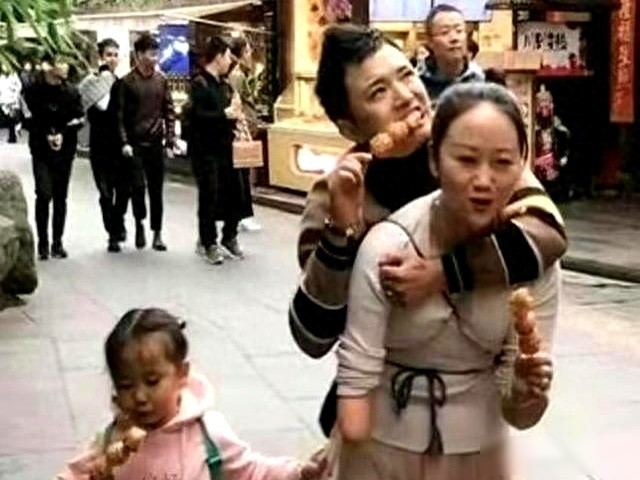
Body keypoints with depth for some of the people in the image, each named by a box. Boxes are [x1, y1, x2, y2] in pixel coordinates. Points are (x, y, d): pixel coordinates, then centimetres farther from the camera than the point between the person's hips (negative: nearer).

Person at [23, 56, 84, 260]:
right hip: (41, 149, -2)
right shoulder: (33, 90, -5)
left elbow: (79, 119, 3)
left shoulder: (71, 91, 1)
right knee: (44, 194, -12)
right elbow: (29, 119, -5)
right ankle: (43, 243, -2)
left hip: (65, 149, 2)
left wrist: (63, 134, -10)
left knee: (60, 196, 6)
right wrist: (46, 136, -15)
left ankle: (57, 243, 14)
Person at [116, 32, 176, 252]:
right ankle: (139, 223, 15)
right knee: (138, 186, -10)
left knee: (156, 190, 5)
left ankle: (157, 233, 13)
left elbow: (169, 112, 7)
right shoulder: (127, 82, -4)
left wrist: (169, 141, 0)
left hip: (155, 143, 3)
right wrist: (124, 142, -12)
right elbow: (119, 115, -4)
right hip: (134, 144, -3)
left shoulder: (161, 80, 5)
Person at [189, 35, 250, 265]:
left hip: (226, 147, 7)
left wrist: (235, 112, -3)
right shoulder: (199, 83, -11)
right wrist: (225, 114, -17)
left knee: (235, 192, 7)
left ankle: (229, 237, 25)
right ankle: (209, 244, 11)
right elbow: (198, 115, -23)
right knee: (209, 197, -1)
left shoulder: (224, 84, 13)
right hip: (205, 151, -7)